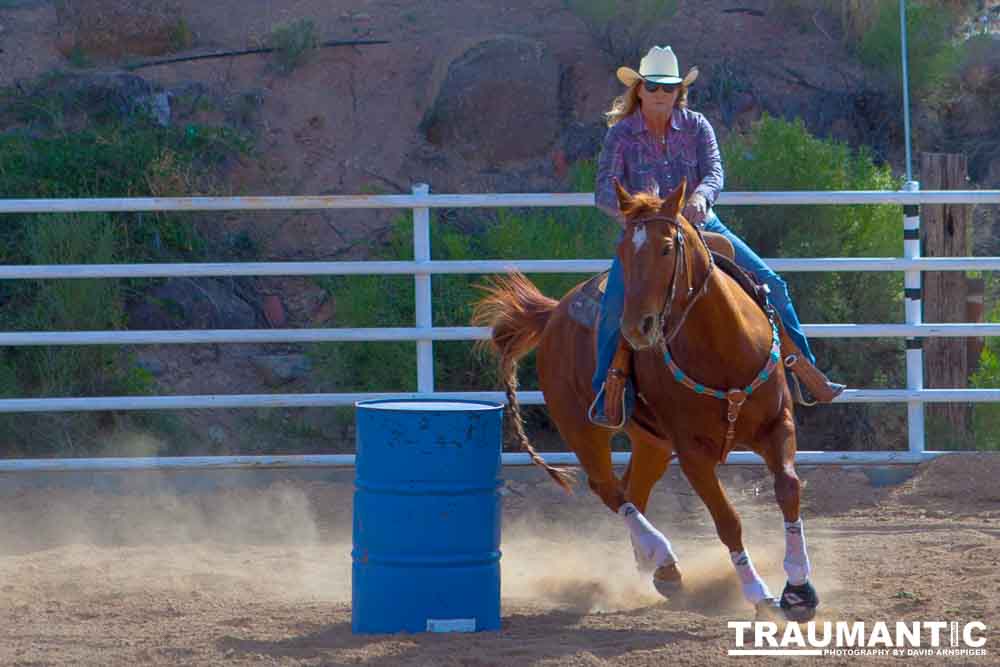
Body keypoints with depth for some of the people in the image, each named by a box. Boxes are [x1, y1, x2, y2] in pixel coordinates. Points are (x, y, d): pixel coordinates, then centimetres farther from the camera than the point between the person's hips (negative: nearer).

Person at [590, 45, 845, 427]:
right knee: (615, 305, -27)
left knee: (769, 283, -5)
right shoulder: (621, 134, -4)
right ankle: (609, 394, -17)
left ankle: (804, 368, 6)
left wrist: (700, 197, -37)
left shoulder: (696, 127, 1)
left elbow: (714, 173, -12)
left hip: (699, 225, 3)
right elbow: (604, 191, -15)